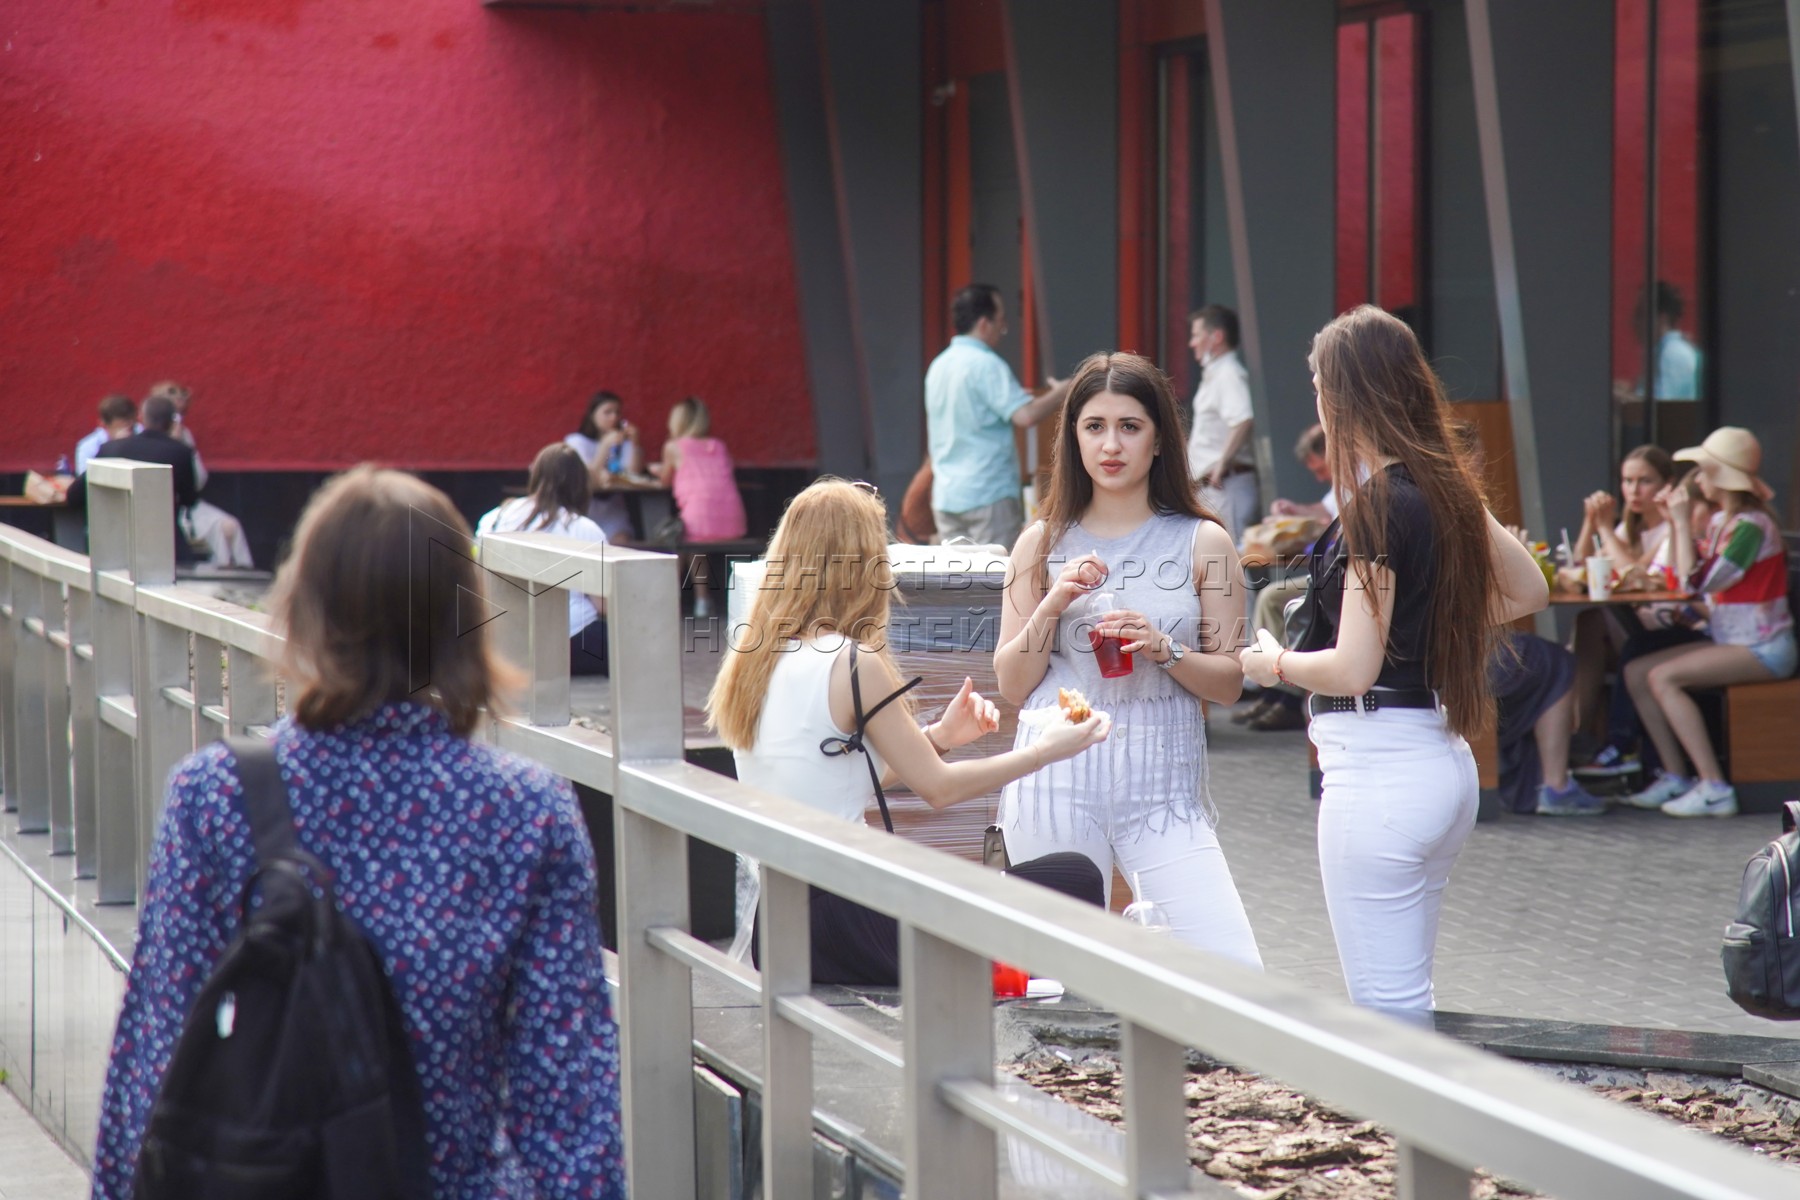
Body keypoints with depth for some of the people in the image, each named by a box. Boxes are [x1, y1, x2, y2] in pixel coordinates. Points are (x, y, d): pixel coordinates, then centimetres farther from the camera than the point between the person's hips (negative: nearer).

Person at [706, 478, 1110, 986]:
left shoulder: (750, 659, 8)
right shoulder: (852, 664, -15)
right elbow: (938, 788, -8)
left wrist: (938, 735, 15)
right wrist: (1049, 750, 3)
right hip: (840, 921, -9)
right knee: (1077, 880, 0)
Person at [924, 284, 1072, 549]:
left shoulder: (939, 365, 12)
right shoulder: (986, 364, -13)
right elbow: (1025, 416, -21)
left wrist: (1011, 397, 24)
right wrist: (1060, 393, -5)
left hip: (946, 495, 8)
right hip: (987, 494, -8)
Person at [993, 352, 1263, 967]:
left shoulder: (1203, 543, 5)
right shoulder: (1043, 545, 8)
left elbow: (1229, 683, 6)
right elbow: (1012, 685, 9)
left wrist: (1163, 649, -12)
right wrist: (1051, 606, -6)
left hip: (1164, 789, -1)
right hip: (1057, 786, 1)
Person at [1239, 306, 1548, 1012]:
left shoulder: (1377, 507, -15)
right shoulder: (1447, 489, 8)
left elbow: (1354, 668, -18)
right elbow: (1529, 591, 22)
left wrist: (1274, 664, 0)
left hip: (1378, 769, -9)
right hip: (1445, 762, 9)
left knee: (1389, 1010, -3)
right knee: (1411, 999, 16)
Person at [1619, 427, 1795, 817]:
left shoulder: (1751, 526, -17)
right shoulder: (1720, 521, 11)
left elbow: (1698, 581, -22)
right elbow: (1687, 577, 9)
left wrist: (1682, 521, -15)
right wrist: (1675, 523, 6)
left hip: (1764, 648, -9)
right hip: (1728, 640, 9)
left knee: (1663, 677, -24)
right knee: (1636, 672, 0)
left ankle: (1714, 787, -25)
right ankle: (1675, 776, 0)